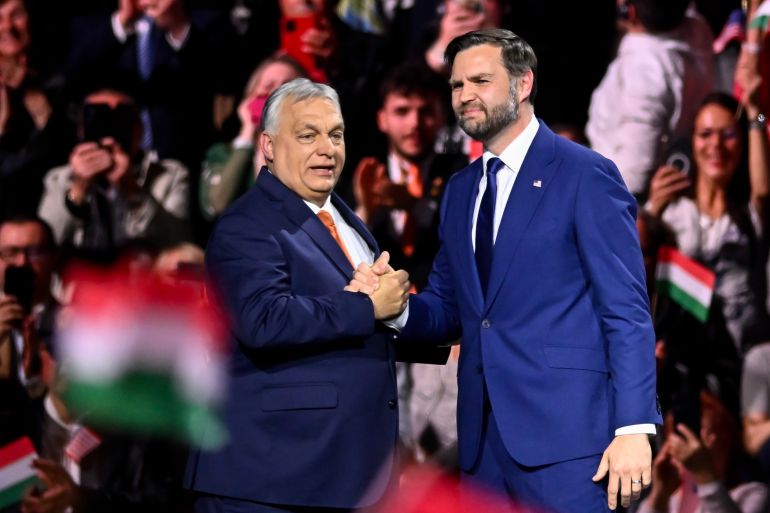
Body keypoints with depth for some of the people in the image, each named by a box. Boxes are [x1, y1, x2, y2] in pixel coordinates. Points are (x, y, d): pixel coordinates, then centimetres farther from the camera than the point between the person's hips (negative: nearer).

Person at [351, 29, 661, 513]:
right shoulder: (461, 190, 17)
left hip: (563, 431, -7)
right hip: (484, 436, 7)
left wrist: (634, 429, -16)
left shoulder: (585, 175, -4)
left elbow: (626, 311, -8)